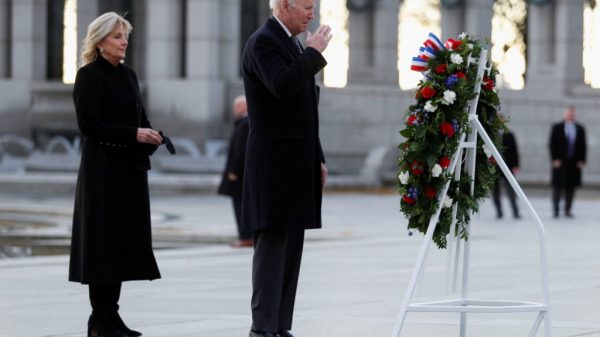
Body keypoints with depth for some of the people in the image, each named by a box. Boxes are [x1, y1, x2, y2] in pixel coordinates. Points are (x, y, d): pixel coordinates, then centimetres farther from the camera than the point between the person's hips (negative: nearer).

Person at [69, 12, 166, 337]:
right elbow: (88, 124, -15)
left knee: (126, 238, 6)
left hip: (130, 167, 7)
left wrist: (151, 137, -4)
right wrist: (134, 134, -20)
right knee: (103, 239, -5)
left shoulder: (128, 75, 14)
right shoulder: (89, 75, -7)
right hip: (103, 167, -7)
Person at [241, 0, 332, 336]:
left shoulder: (294, 45, 19)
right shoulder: (263, 42, -10)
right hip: (274, 163, -9)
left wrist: (318, 158, 19)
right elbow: (281, 86, -28)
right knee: (272, 244, -9)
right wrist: (314, 53, -18)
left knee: (291, 248, 7)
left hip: (298, 165, 9)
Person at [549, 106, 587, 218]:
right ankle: (555, 210, 2)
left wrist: (582, 160, 1)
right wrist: (555, 159, -8)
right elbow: (552, 144, 1)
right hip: (560, 162, -2)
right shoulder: (557, 128, 3)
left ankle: (567, 210, 8)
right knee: (557, 187, -2)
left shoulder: (580, 129, 9)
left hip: (574, 163, 2)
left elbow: (583, 146, 10)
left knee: (571, 187, 2)